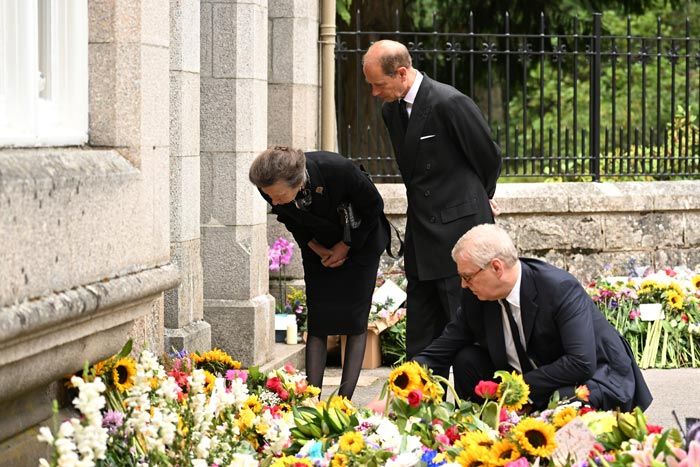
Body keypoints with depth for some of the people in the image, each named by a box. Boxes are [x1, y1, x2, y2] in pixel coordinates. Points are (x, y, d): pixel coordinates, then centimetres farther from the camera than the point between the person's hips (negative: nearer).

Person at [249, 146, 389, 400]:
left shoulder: (339, 169, -38)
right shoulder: (270, 187, -26)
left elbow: (374, 206, -18)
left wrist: (346, 246, -13)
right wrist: (316, 248, -11)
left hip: (359, 241, -3)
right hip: (319, 247, 3)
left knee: (354, 321, -6)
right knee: (317, 321, -4)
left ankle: (345, 398, -3)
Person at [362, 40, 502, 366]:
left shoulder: (450, 103, -17)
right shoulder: (391, 110, 8)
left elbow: (489, 157, -4)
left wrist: (477, 199, 13)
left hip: (458, 228, -8)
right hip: (421, 235, 8)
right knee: (420, 335, 10)